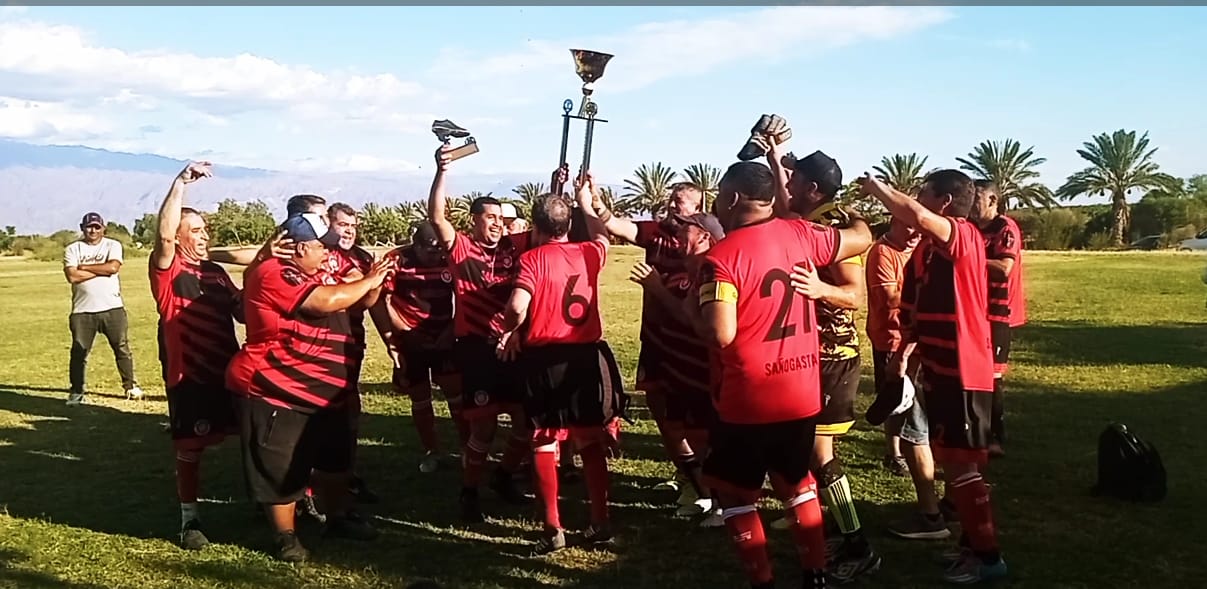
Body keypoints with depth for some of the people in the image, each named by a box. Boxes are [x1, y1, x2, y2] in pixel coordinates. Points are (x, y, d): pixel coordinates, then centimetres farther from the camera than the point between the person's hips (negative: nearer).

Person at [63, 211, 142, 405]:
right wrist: (102, 269, -11)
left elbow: (113, 267, -16)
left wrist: (84, 267, -8)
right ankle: (76, 391, 16)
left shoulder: (113, 245, 3)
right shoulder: (72, 249, 4)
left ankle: (130, 385, 17)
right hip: (83, 310, 1)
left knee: (122, 347, 6)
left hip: (112, 308, 0)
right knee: (79, 351, 5)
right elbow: (72, 276, -11)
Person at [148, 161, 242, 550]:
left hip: (226, 370, 6)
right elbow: (164, 233, -27)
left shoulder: (216, 272, 12)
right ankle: (190, 519, 17)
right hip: (188, 374, -6)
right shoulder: (167, 270, -7)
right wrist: (181, 183, -30)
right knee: (189, 448, 3)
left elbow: (241, 313, 12)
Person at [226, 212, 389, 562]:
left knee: (335, 458, 20)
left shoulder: (315, 274, 11)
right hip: (276, 394, -10)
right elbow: (328, 301, -30)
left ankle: (338, 518, 37)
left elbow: (353, 302, 16)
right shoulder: (275, 274, -20)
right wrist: (369, 281, -16)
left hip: (324, 392, 10)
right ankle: (285, 536, 20)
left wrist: (374, 282, -2)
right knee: (280, 468, 4)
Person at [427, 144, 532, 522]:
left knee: (528, 422, 9)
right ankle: (469, 492, 20)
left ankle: (504, 477, 34)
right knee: (483, 428, -1)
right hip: (477, 348, -4)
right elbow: (436, 216, -15)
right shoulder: (461, 249, -2)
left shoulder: (513, 247, 8)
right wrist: (442, 171, -24)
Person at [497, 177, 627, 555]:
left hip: (545, 359, -3)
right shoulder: (588, 253, 5)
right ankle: (600, 523, 19)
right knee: (591, 443, 14)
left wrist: (510, 332, -3)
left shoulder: (532, 259, -8)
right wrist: (585, 199, 40)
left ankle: (553, 530, 8)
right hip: (588, 355, 4)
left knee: (543, 445, 7)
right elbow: (602, 237, 30)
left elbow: (518, 306, -22)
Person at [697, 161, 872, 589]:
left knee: (734, 492, 13)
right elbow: (862, 238, 16)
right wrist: (856, 214, 38)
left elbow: (720, 335, -25)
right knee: (796, 482, 24)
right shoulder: (801, 234, -1)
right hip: (803, 393, 6)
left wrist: (693, 308, -5)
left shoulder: (721, 257, -18)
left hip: (749, 401, -6)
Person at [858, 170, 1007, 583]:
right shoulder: (929, 249, 11)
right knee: (952, 463, 17)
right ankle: (974, 545, 30)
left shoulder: (964, 235, -15)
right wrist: (905, 353, 8)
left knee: (960, 465, -2)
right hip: (941, 370, 9)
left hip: (962, 372, -9)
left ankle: (988, 557, 10)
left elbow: (916, 216, -36)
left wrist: (877, 188, -20)